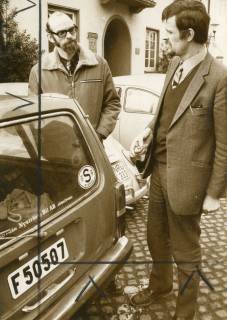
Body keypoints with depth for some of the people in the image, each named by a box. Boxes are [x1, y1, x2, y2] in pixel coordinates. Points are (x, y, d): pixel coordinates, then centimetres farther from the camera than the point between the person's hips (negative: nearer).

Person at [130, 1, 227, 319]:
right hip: (159, 168, 7)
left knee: (185, 250, 12)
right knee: (156, 236, 25)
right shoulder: (174, 64, 5)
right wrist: (149, 131, 0)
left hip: (185, 178, -7)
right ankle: (159, 284, 52)